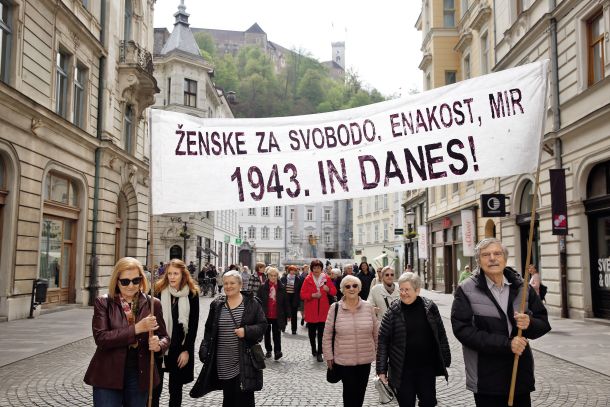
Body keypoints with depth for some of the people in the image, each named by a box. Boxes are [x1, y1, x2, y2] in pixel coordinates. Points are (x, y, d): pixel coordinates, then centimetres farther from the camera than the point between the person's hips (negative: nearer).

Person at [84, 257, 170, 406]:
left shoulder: (153, 304, 0)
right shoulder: (103, 303, -5)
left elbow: (164, 337, 7)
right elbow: (100, 338, -16)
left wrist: (159, 345, -17)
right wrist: (136, 329, -24)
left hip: (139, 377, 2)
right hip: (108, 377, -2)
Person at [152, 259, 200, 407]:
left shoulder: (192, 294, -2)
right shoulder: (158, 291, -2)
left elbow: (193, 325, -1)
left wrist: (186, 350, -5)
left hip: (180, 348, 0)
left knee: (176, 389, 10)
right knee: (155, 388, 1)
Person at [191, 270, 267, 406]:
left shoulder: (252, 303, -2)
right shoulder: (217, 304, 6)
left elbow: (262, 325, -1)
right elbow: (209, 329, 13)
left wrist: (247, 331, -17)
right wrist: (205, 349, 5)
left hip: (245, 361, -3)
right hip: (223, 362, 3)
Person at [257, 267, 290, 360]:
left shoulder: (282, 287, 0)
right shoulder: (263, 287, -2)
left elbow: (286, 302, 3)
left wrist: (287, 314, 2)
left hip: (277, 316, -1)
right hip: (266, 315, 1)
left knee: (277, 334, -2)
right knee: (267, 333, 13)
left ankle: (277, 351, 0)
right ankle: (268, 350, 26)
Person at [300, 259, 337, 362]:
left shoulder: (326, 278, 3)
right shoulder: (308, 279, -1)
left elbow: (334, 292, 5)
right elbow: (302, 295, -4)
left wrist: (328, 289, -15)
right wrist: (313, 295, -18)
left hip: (323, 310, 0)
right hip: (311, 310, 0)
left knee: (321, 332, -5)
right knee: (312, 331, 10)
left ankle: (319, 352, -1)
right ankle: (313, 349, 27)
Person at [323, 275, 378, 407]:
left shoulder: (368, 307, -2)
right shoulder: (335, 308, -6)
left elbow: (376, 333, 8)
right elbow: (327, 335, 0)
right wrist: (329, 356, -1)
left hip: (365, 359, 2)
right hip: (343, 360, -2)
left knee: (360, 392, 13)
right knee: (349, 392, 2)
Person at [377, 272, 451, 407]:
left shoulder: (430, 307, -2)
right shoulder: (393, 311, -6)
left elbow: (441, 335, 5)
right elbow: (383, 341, -4)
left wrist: (445, 361, 6)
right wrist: (382, 369, -7)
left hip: (427, 367, 1)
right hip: (403, 370, -1)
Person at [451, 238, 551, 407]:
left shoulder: (522, 287, 5)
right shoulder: (466, 290, -6)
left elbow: (544, 323, 9)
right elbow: (462, 330, -15)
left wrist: (530, 324, -15)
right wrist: (506, 344, -20)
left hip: (521, 374, 4)